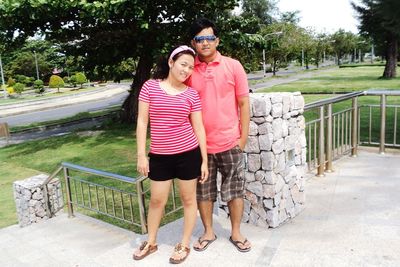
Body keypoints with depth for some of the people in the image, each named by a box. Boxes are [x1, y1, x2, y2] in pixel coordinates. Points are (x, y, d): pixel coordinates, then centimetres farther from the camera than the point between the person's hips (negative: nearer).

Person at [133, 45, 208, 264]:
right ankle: (151, 242, 36)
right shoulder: (150, 86, -2)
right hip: (160, 156, 1)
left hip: (188, 154, 0)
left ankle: (184, 245, 29)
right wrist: (141, 155, -5)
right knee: (156, 200, 14)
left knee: (188, 199, 11)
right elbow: (142, 122, -1)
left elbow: (198, 128, 1)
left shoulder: (191, 94, -1)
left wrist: (204, 160, 0)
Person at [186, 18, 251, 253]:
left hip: (230, 142, -1)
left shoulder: (233, 66, -2)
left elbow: (244, 103, 0)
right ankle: (208, 232, 31)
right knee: (203, 191, 12)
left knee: (235, 189, 10)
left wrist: (244, 137, -4)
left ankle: (236, 233, 28)